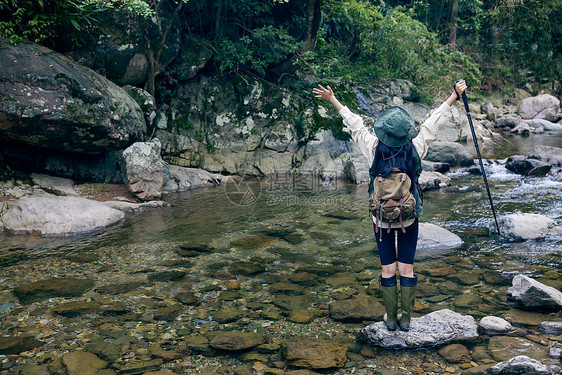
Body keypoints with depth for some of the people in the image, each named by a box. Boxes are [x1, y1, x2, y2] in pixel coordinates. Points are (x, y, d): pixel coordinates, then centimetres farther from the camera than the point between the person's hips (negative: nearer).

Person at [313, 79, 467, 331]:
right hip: (409, 218, 0)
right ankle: (405, 319, 19)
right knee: (407, 269, 10)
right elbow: (433, 121, -2)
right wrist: (454, 96, 11)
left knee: (388, 270, 10)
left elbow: (354, 123, -5)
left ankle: (391, 319, 19)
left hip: (382, 218, 0)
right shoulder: (415, 148, -14)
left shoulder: (374, 149, -15)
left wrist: (333, 100, 8)